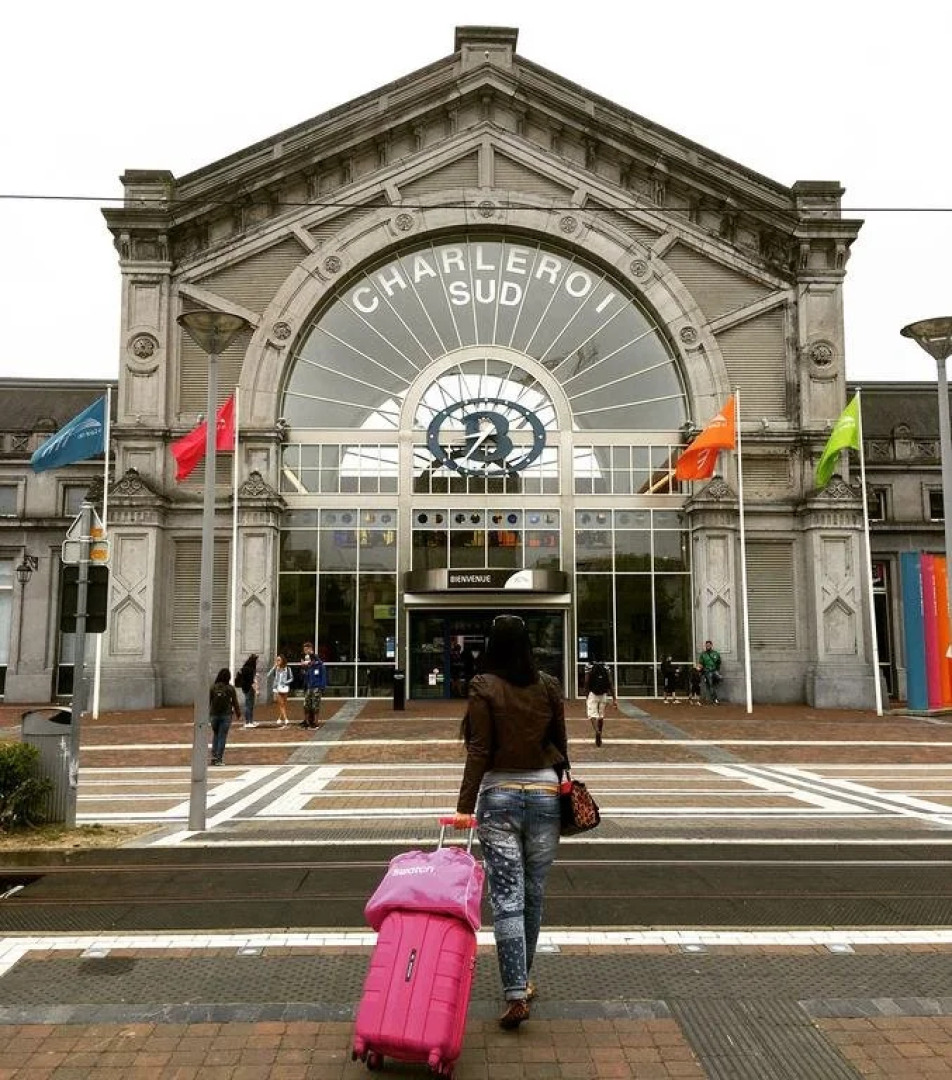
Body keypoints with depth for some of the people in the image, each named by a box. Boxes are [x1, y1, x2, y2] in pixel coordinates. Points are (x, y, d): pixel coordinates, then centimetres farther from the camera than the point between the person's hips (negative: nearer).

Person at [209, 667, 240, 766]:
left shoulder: (213, 687, -3)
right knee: (222, 736, 4)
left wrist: (208, 713, 10)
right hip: (226, 715, -2)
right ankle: (219, 758, 2)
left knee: (215, 735, 17)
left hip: (214, 714, 2)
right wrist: (238, 713, 13)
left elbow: (208, 701, 0)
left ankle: (214, 756, 10)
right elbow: (235, 702, -1)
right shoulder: (230, 688, -6)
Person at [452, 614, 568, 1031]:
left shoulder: (484, 687, -7)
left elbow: (479, 751, -11)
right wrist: (563, 789, 20)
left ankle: (516, 995, -2)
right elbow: (561, 744, 7)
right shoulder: (548, 686, 2)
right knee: (533, 895, 15)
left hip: (499, 795, -3)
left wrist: (465, 806, -8)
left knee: (507, 898, 1)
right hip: (545, 792, 3)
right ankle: (520, 980, 30)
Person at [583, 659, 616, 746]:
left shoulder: (589, 667, -1)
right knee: (601, 716, 15)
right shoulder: (606, 668, 7)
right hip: (604, 695, 3)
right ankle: (599, 738, 23)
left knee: (592, 715, -6)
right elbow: (611, 684, 3)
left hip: (592, 694, -3)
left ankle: (597, 732, -33)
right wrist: (614, 699, 3)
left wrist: (586, 697, 6)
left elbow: (586, 684, -3)